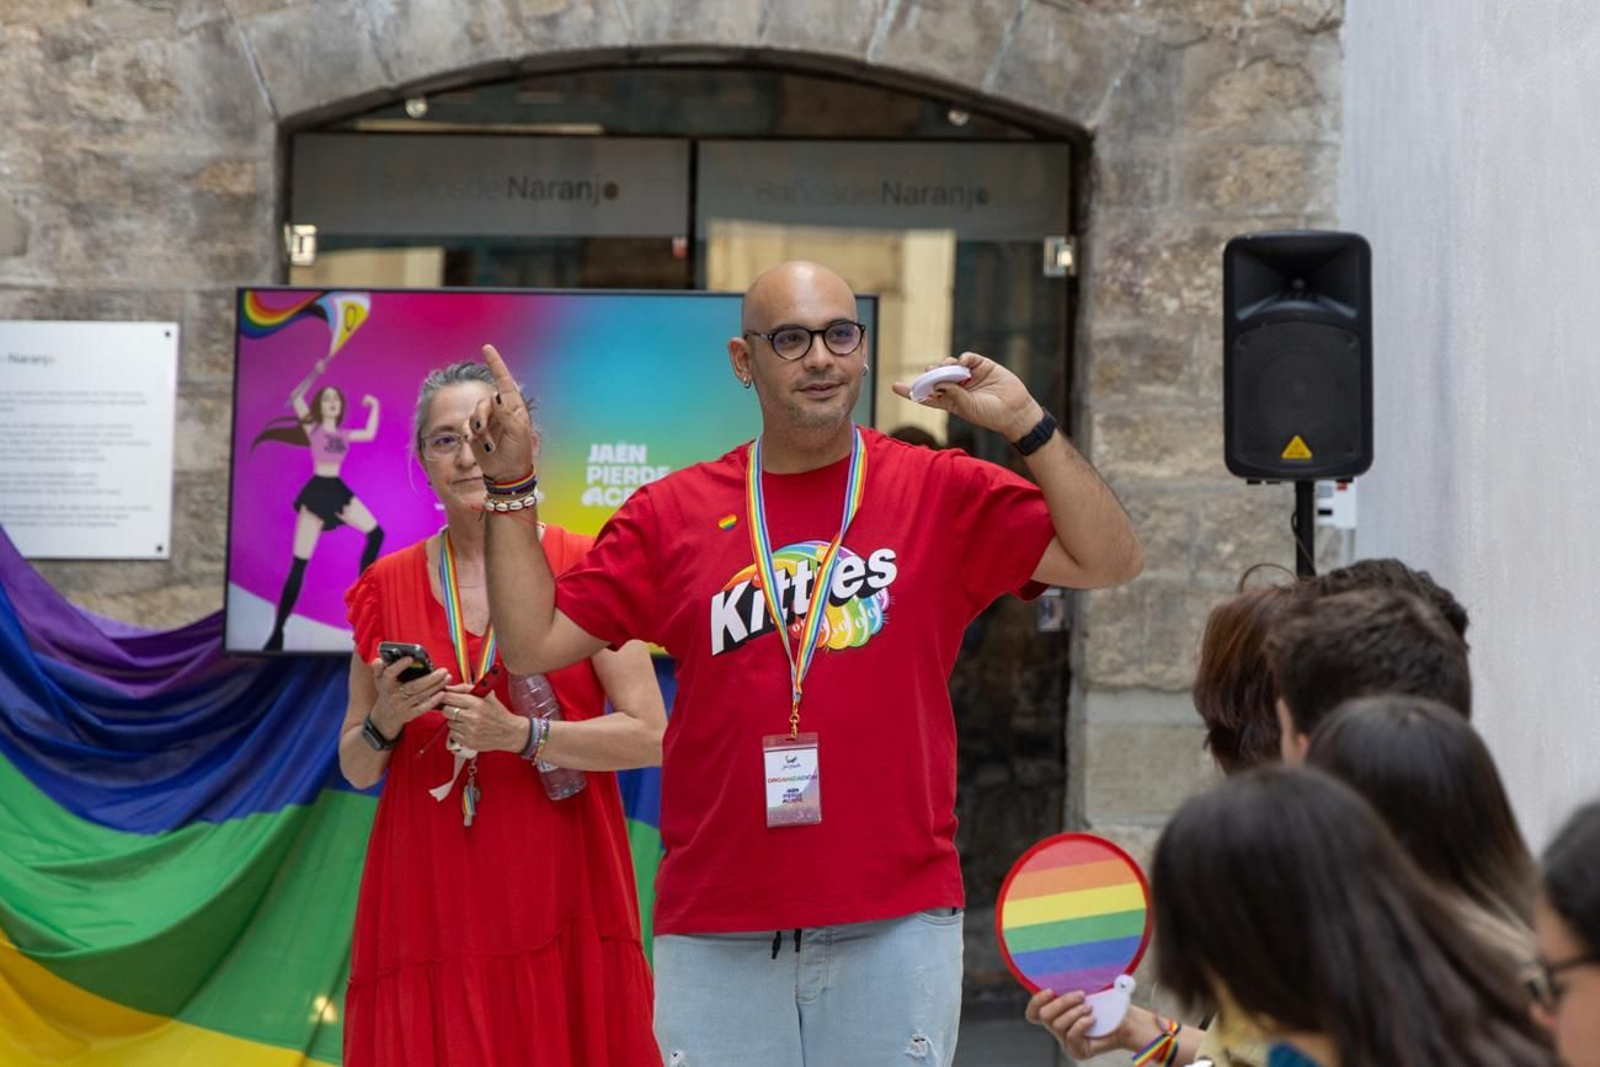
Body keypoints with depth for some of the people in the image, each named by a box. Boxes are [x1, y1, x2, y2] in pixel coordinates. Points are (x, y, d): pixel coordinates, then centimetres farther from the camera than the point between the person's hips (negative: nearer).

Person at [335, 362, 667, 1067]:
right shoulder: (389, 586, 7)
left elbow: (650, 738, -8)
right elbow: (357, 770, 12)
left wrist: (519, 735, -18)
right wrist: (386, 721, -8)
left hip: (555, 897, -2)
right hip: (426, 907, 2)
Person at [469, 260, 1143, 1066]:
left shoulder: (943, 493, 4)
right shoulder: (671, 513, 7)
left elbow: (1107, 563, -3)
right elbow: (533, 642, 8)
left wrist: (1029, 426, -11)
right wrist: (510, 487, 2)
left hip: (895, 926, -1)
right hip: (713, 932, 1)